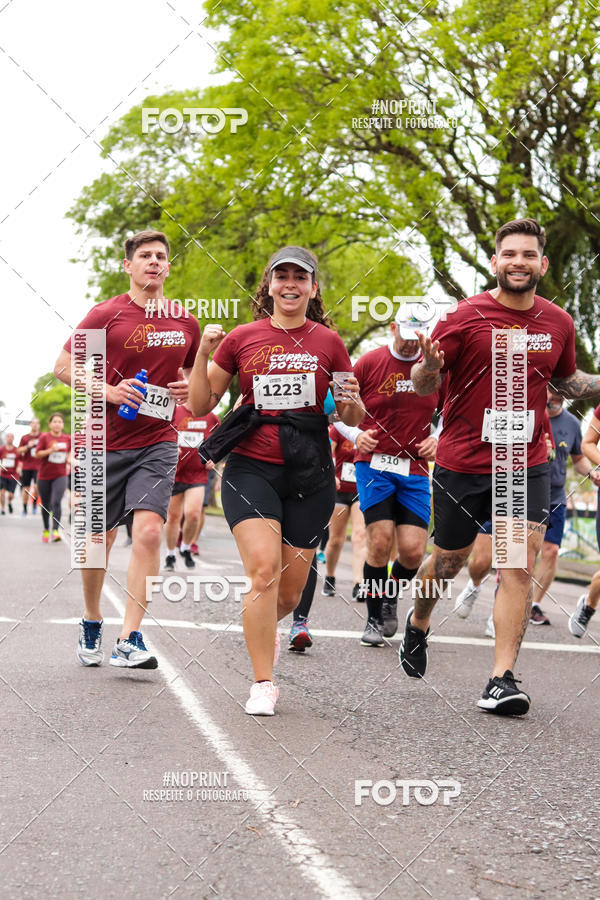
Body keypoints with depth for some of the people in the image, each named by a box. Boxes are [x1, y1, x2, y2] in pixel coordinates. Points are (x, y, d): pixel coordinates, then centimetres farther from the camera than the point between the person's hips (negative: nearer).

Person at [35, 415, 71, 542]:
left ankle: (55, 531, -23)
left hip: (60, 475, 0)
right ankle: (46, 530, 29)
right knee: (46, 505, 9)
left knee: (56, 502, -18)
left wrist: (69, 458, 0)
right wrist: (50, 450, -22)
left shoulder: (67, 438, 4)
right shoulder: (44, 437, -3)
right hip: (44, 475, 0)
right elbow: (37, 454, -8)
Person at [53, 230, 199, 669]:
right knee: (100, 540, 9)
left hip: (158, 442, 1)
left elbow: (193, 370, 23)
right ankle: (91, 624, 32)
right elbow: (64, 366, -1)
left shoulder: (185, 322, 7)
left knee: (149, 532, -16)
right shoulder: (106, 314, -3)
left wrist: (188, 387, 0)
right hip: (107, 442, -1)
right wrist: (108, 391, -16)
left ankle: (129, 640, -14)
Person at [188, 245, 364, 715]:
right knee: (264, 569, -19)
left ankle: (264, 627, 42)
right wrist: (203, 353, -7)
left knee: (291, 592, 5)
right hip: (251, 469, -1)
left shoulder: (328, 342, 5)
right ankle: (263, 683, -6)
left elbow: (353, 419, 11)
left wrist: (351, 400, -11)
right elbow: (200, 405, 7)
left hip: (309, 475, 2)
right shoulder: (241, 338, 4)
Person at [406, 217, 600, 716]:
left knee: (519, 568, -8)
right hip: (463, 464, -2)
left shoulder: (558, 322, 3)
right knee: (448, 562, 13)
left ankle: (503, 679, -4)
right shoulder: (464, 317, -9)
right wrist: (428, 367, -28)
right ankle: (418, 623, 43)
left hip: (527, 466, 2)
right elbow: (424, 386, -5)